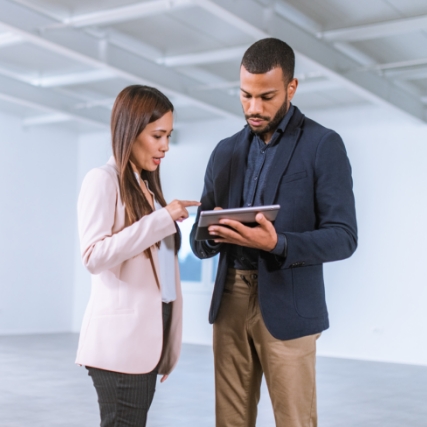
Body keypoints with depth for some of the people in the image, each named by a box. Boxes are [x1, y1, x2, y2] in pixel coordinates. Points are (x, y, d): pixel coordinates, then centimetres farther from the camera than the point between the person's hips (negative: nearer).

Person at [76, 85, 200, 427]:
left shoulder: (148, 185, 17)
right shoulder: (103, 180, -6)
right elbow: (94, 256, -17)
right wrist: (162, 219, -18)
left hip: (150, 331, 7)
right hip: (122, 336, -7)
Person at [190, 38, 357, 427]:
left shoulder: (323, 145, -4)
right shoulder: (226, 151, 12)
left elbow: (343, 237, -9)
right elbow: (200, 245, 12)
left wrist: (276, 243, -25)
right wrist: (212, 233, -12)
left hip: (287, 306, -4)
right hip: (229, 302, 5)